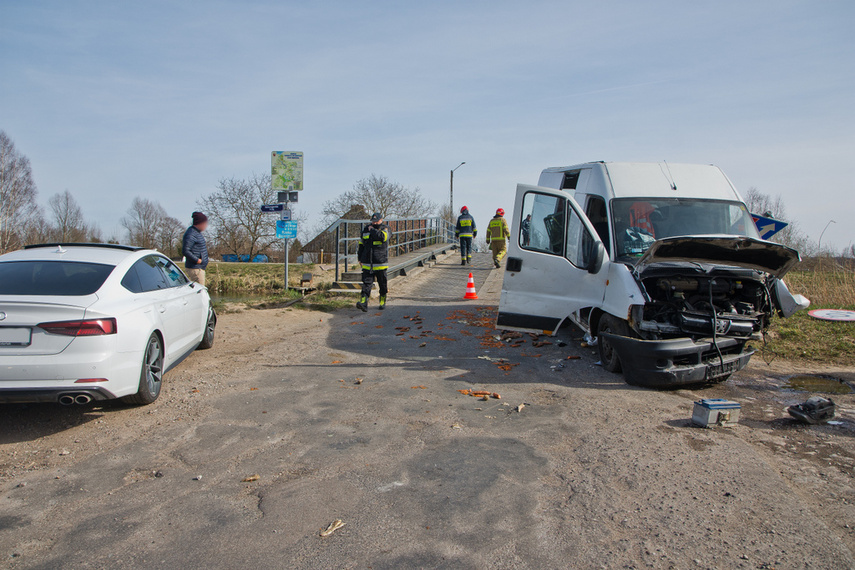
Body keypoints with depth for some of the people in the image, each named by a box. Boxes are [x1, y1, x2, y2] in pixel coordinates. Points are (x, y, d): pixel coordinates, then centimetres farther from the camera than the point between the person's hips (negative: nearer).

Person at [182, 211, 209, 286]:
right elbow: (185, 251, -24)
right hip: (195, 268, -10)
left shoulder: (197, 232, 15)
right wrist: (197, 260, -21)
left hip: (200, 267, 10)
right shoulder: (191, 234, -17)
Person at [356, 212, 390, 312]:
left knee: (382, 283, 8)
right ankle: (363, 302, -15)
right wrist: (360, 258, 18)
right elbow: (361, 244, 21)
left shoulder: (384, 229, 1)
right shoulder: (366, 229, 12)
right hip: (367, 262, 2)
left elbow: (382, 237, -23)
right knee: (367, 282, -7)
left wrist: (372, 230, -10)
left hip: (380, 263, -2)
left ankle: (383, 302, 24)